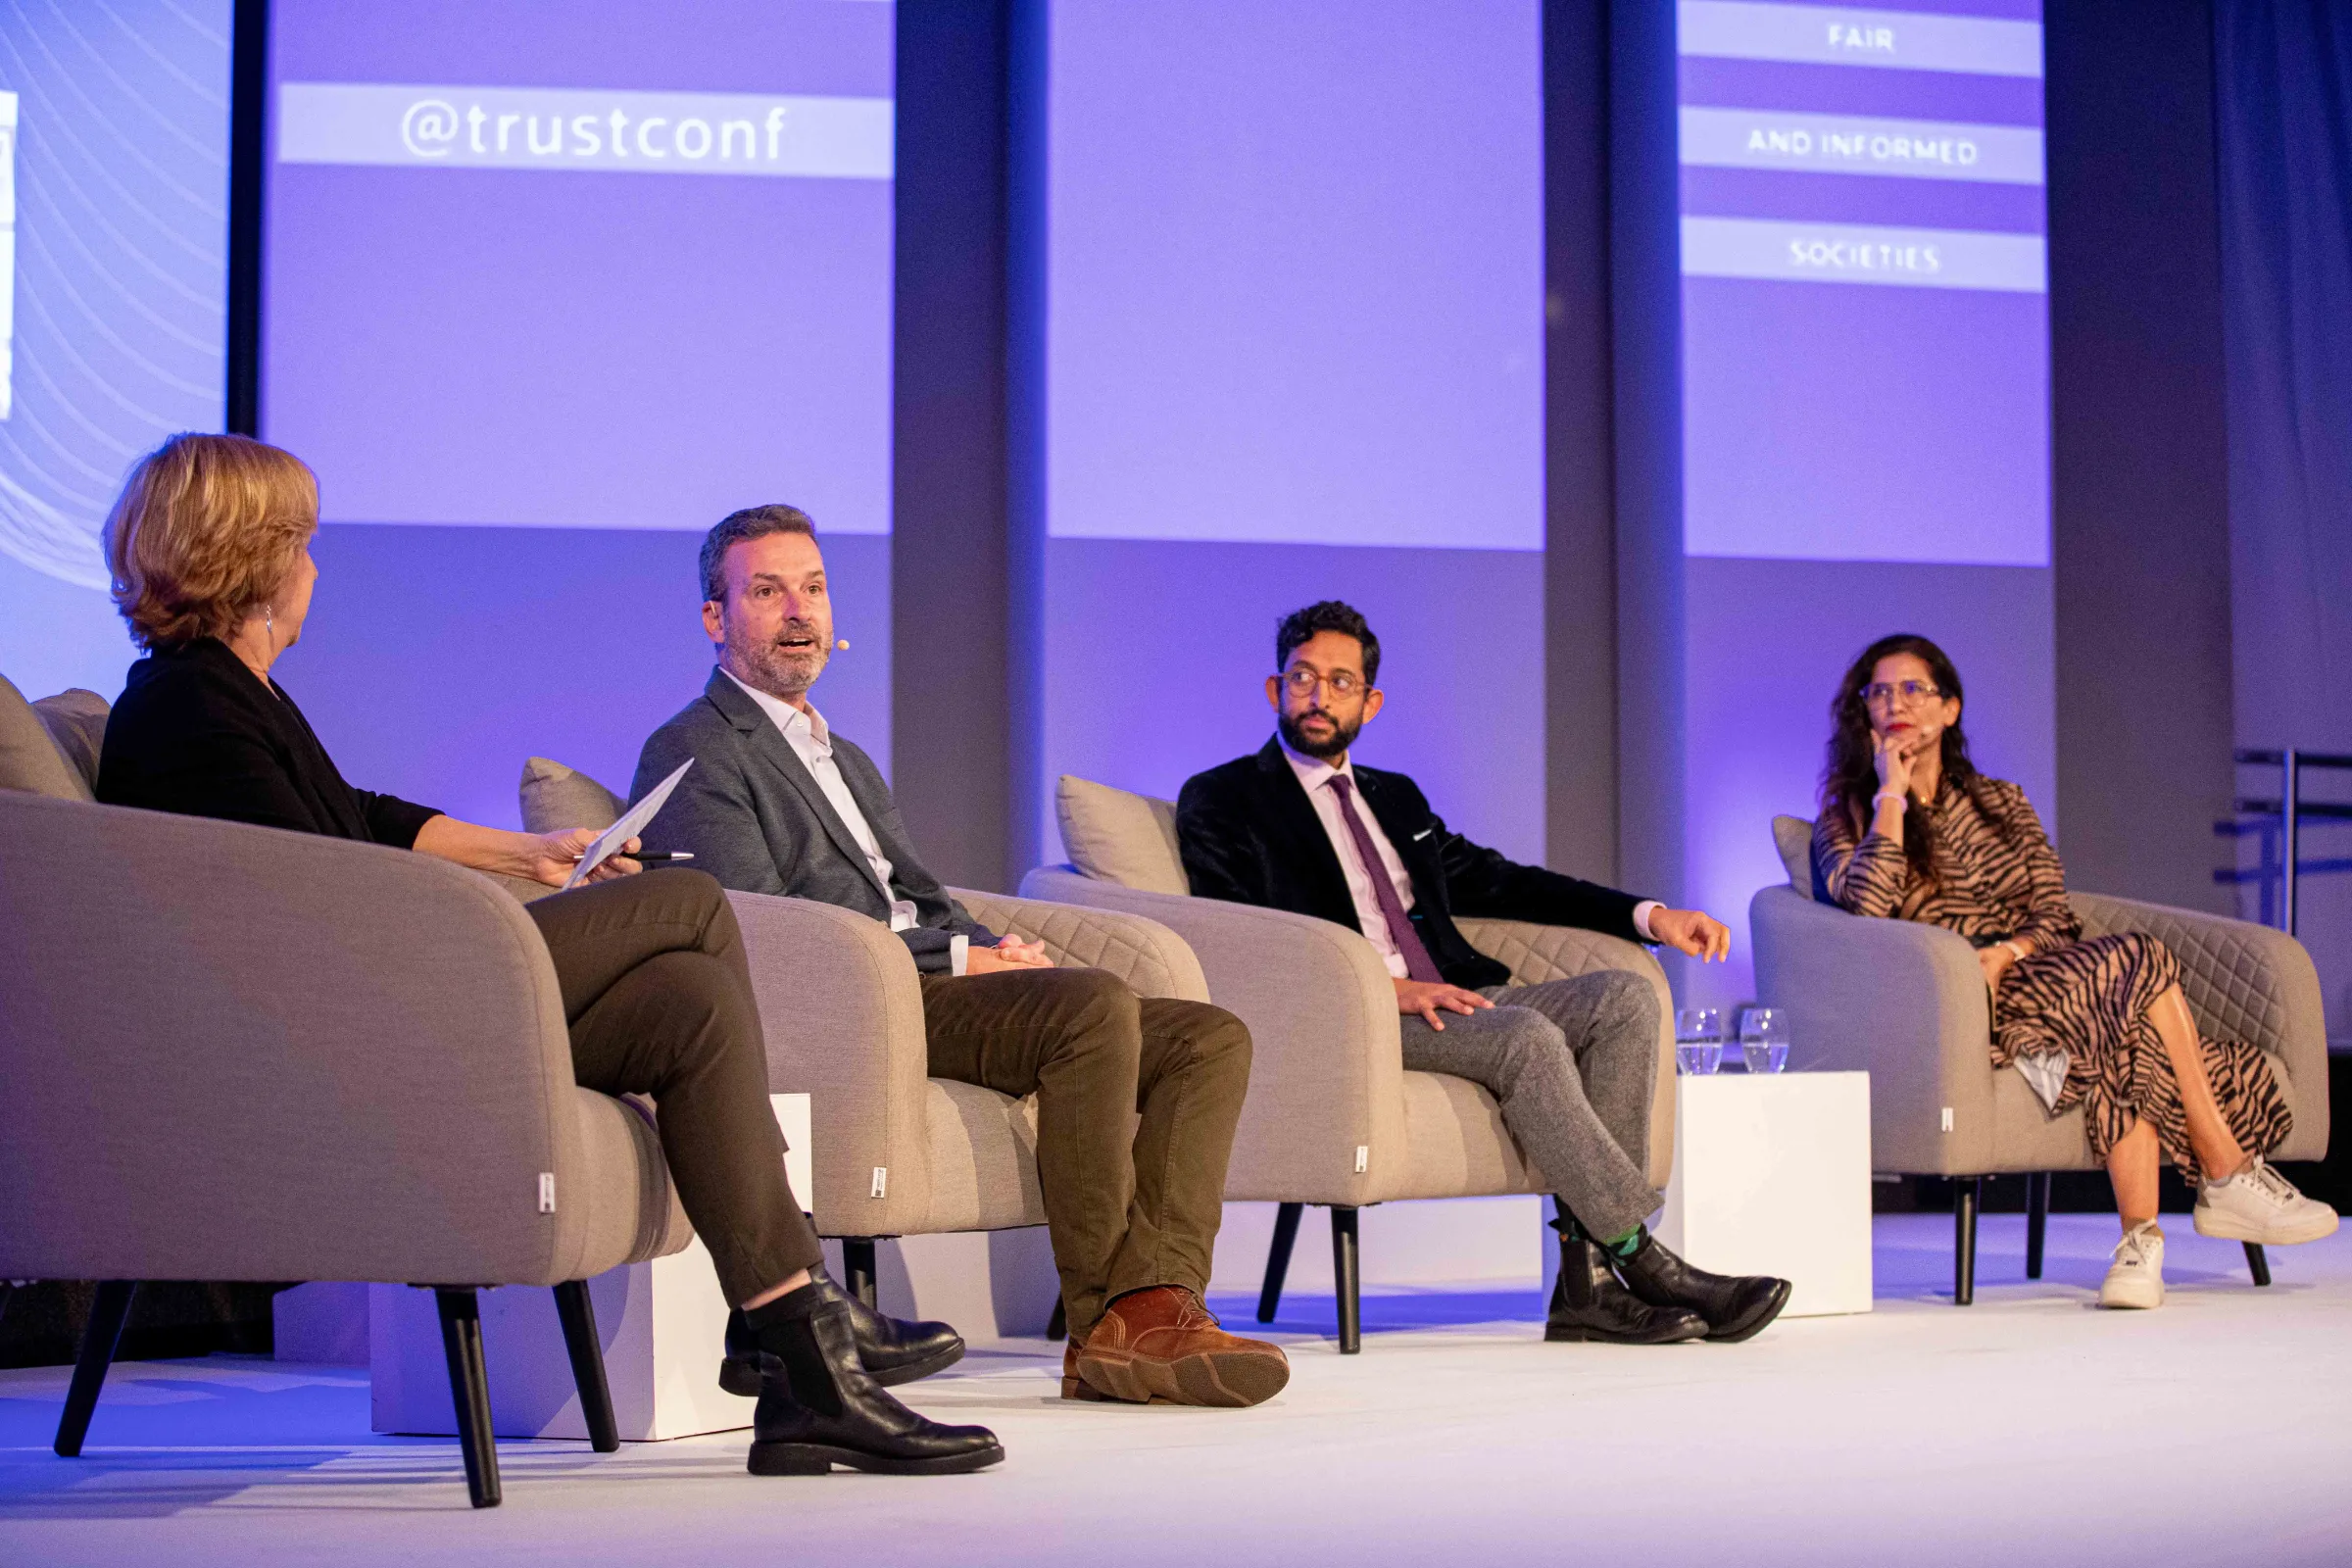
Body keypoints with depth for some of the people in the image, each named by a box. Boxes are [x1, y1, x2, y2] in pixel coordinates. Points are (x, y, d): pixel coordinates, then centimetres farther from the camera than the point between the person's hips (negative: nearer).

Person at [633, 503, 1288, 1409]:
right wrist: (956, 958, -12)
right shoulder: (692, 753, 2)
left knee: (1211, 1037, -8)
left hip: (933, 989, 9)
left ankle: (1154, 1303, -24)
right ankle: (1109, 1320, -27)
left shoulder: (847, 759, 32)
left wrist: (998, 949, 2)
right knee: (1098, 1003, -32)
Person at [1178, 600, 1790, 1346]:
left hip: (1444, 1000, 7)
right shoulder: (1220, 801, 6)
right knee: (1526, 1036, -31)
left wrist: (1649, 914, 16)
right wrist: (1379, 986, -20)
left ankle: (1586, 1280, -24)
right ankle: (1643, 1265, -25)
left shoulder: (1396, 796, 28)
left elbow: (1495, 881, 27)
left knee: (1623, 997, -15)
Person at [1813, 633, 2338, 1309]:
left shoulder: (2001, 804, 22)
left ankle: (2141, 1241, -35)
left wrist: (2005, 952, -9)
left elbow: (2056, 919, 13)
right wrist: (1891, 792, -6)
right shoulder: (1849, 817, 10)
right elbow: (1868, 903, -13)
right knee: (2136, 961, -27)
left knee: (2122, 1033, -34)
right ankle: (2228, 1178, -23)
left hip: (2033, 977, 4)